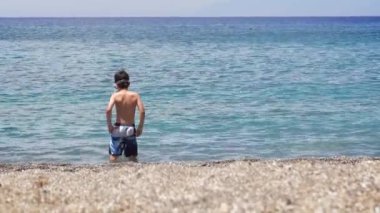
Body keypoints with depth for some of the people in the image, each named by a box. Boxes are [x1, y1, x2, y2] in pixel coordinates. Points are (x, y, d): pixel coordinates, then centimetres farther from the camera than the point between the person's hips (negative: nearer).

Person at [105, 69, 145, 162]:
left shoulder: (115, 95, -7)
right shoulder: (135, 95, -2)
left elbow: (108, 110, -21)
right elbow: (142, 111, -11)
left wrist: (109, 125, -10)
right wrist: (140, 127, -2)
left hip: (118, 128, -2)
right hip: (130, 129, 2)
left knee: (113, 155, 5)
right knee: (133, 157, 13)